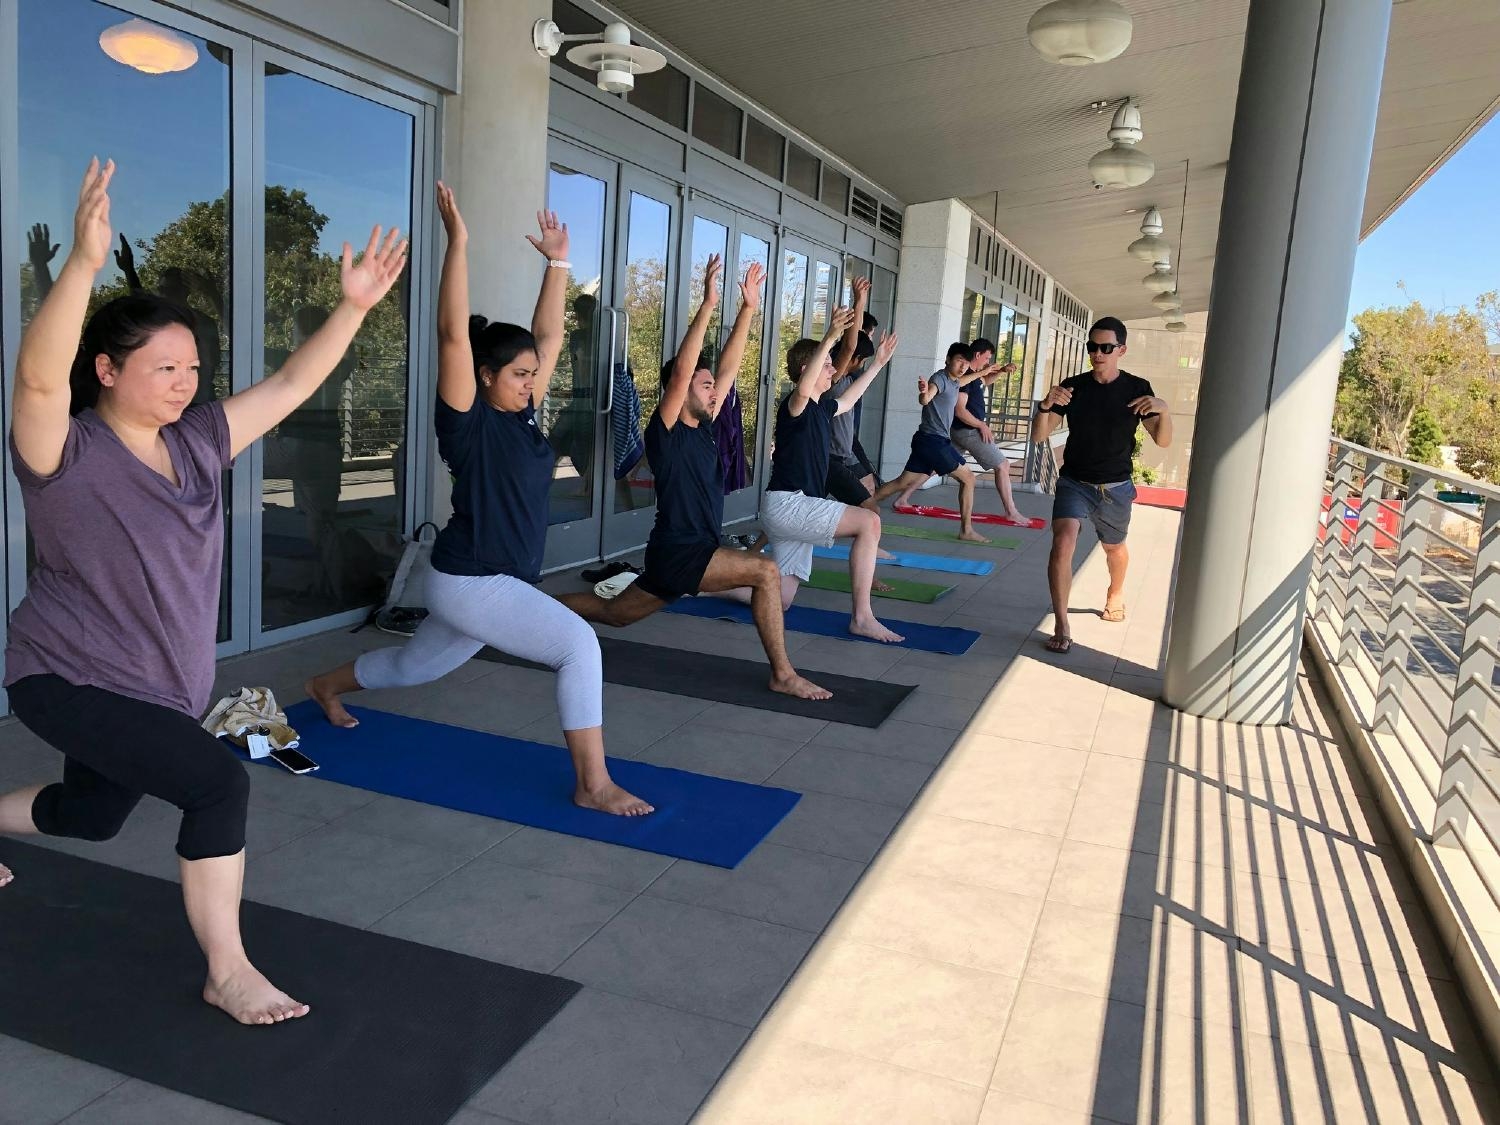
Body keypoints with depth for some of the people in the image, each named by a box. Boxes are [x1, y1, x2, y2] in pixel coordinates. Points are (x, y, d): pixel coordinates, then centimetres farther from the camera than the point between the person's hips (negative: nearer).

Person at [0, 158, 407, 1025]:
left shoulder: (198, 442, -1)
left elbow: (290, 386, 0)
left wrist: (354, 306, -8)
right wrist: (85, 261, -51)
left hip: (159, 687, 8)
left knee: (90, 816, 26)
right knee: (220, 783, -22)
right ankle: (229, 974, -7)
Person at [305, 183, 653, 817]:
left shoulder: (521, 414, 5)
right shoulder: (468, 421, -15)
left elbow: (549, 337, 9)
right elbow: (453, 335, -25)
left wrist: (557, 262, 7)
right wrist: (458, 243, -27)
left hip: (498, 582, 9)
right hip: (470, 582, -9)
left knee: (413, 666, 28)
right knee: (580, 645, -19)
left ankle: (325, 686, 54)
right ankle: (593, 785, -12)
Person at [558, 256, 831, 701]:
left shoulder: (702, 428, 8)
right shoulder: (665, 431, -13)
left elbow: (728, 368, 8)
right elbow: (681, 372, -27)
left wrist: (748, 308, 3)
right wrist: (707, 306, -30)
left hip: (690, 552, 9)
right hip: (676, 552, -9)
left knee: (613, 613, 23)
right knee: (766, 570, -21)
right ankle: (783, 675, -16)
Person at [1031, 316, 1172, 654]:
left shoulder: (1136, 389, -7)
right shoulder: (1072, 387, -6)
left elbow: (1163, 441, -11)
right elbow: (1039, 436, -10)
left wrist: (1163, 411, -31)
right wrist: (1046, 406, -30)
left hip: (1115, 488, 1)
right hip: (1074, 482, -1)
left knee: (1114, 548, 20)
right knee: (1063, 541, -23)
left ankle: (1116, 594, 53)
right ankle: (1060, 625, -18)